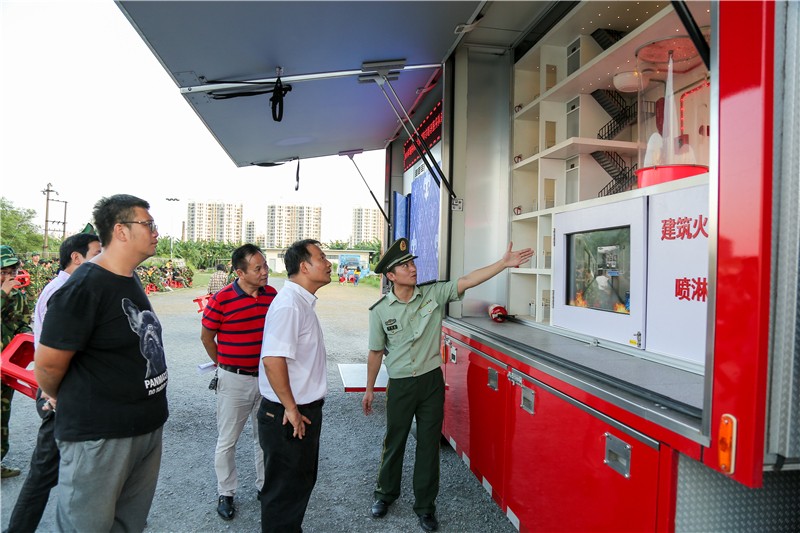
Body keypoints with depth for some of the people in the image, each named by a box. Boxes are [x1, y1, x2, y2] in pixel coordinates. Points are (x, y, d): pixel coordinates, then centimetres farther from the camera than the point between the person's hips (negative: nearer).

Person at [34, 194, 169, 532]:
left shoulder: (132, 281, 9)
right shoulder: (83, 287, -19)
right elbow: (48, 366, -15)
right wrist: (69, 403, 3)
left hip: (149, 428, 8)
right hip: (99, 436, -8)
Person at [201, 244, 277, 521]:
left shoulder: (272, 295, -4)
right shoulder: (222, 299, -17)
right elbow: (206, 336, -2)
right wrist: (224, 364, 8)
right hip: (235, 380, -4)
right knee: (227, 441, 12)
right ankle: (226, 493, 31)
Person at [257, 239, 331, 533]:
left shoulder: (303, 302, 9)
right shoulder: (288, 304, -23)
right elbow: (273, 360, -31)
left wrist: (303, 409, 18)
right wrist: (291, 410, -22)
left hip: (304, 412, 10)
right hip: (289, 417, -10)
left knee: (302, 481, 25)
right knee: (285, 490, 8)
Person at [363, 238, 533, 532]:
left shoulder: (434, 293, -7)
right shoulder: (380, 311, -7)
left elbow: (467, 280, -16)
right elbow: (376, 352, 2)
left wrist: (504, 263, -27)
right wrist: (370, 389, 9)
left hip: (431, 380, 1)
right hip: (400, 384, 0)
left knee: (429, 444, 10)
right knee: (394, 441, 15)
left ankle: (425, 505, 28)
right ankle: (386, 493, 40)